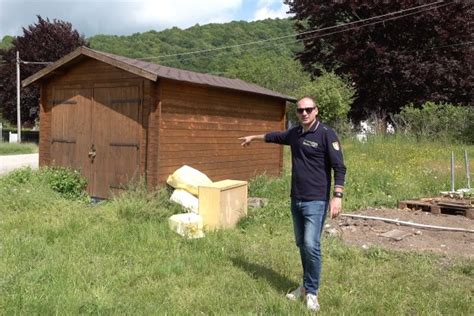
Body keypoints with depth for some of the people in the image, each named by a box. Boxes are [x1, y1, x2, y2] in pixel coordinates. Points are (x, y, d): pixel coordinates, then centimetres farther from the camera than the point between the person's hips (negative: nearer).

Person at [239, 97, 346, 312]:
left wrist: (337, 196, -22)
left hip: (316, 201, -6)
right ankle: (306, 286, 26)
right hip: (296, 200, 7)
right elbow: (275, 137, 31)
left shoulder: (326, 134, -9)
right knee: (302, 244, 12)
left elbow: (339, 167, -13)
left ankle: (311, 292, 3)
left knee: (311, 245, -11)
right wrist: (254, 137, 44)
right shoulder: (295, 133, 10)